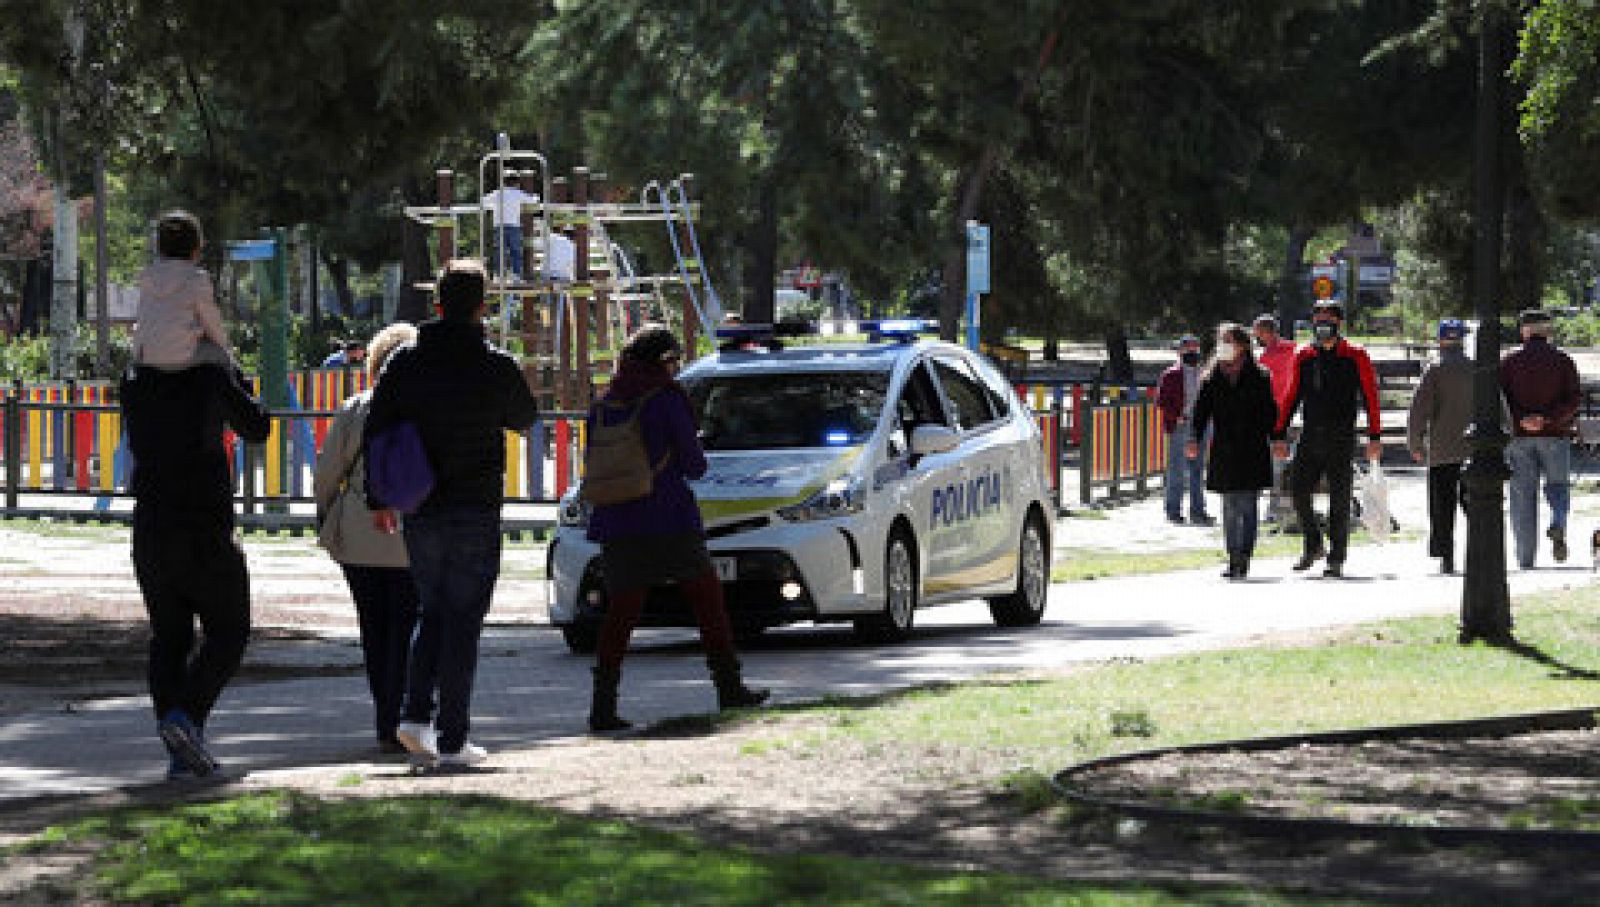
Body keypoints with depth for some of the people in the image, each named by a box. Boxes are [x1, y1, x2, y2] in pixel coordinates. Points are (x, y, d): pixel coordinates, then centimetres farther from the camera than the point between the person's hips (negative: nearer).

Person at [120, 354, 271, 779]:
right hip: (205, 529, -4)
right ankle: (187, 715, -14)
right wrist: (232, 374, 15)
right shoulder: (211, 378, -10)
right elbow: (256, 427, 4)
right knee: (228, 631, 7)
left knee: (168, 636, 10)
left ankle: (180, 754, 3)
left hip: (149, 525, 4)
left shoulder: (134, 382, 3)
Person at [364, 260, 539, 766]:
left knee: (432, 613, 17)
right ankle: (452, 739, -1)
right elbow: (525, 419, 10)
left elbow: (373, 434, 2)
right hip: (476, 513, -3)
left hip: (420, 514, 3)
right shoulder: (497, 367, -8)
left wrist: (378, 499, 12)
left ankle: (415, 714, 1)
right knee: (463, 620, 1)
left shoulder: (405, 363, 0)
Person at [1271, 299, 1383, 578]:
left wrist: (1374, 437, -7)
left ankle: (1336, 559, 7)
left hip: (1341, 440, -3)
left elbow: (1370, 398, 0)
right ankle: (1313, 545, 15)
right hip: (1310, 437, 3)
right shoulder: (1304, 357, 11)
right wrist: (1279, 434, 9)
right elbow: (1292, 397, 15)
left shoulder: (1355, 357, 0)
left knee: (1339, 499, 0)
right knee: (1297, 490, -4)